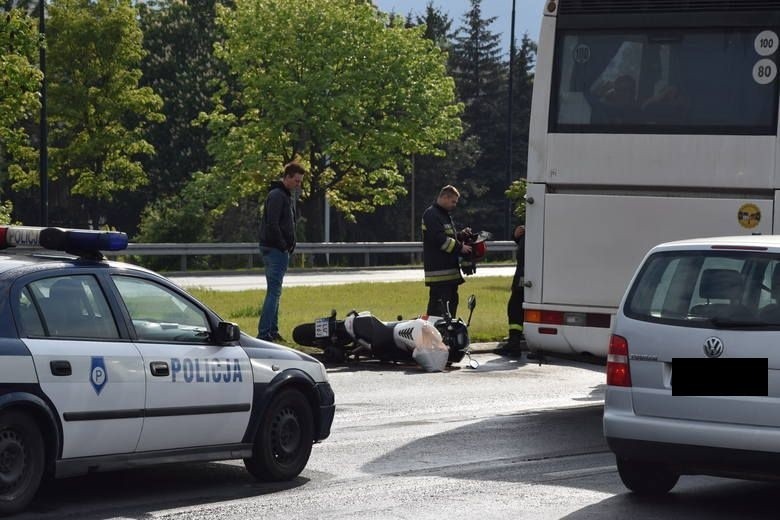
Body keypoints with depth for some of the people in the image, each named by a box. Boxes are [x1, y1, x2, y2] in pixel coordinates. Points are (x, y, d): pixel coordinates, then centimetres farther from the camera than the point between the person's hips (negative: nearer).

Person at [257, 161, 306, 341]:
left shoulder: (288, 196, 18)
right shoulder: (276, 196, -14)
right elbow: (272, 224, -21)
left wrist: (290, 245, 11)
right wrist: (284, 245, -16)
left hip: (282, 251, 10)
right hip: (275, 250, -10)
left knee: (275, 292, 14)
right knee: (274, 291, -12)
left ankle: (272, 331, 19)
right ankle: (264, 333, -13)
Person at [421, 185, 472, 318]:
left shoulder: (445, 215, 21)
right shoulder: (431, 215, -12)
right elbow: (440, 239, -21)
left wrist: (461, 235, 10)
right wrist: (460, 247, -17)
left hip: (450, 269, 11)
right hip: (438, 270, -10)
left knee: (452, 302, 14)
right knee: (438, 307, -12)